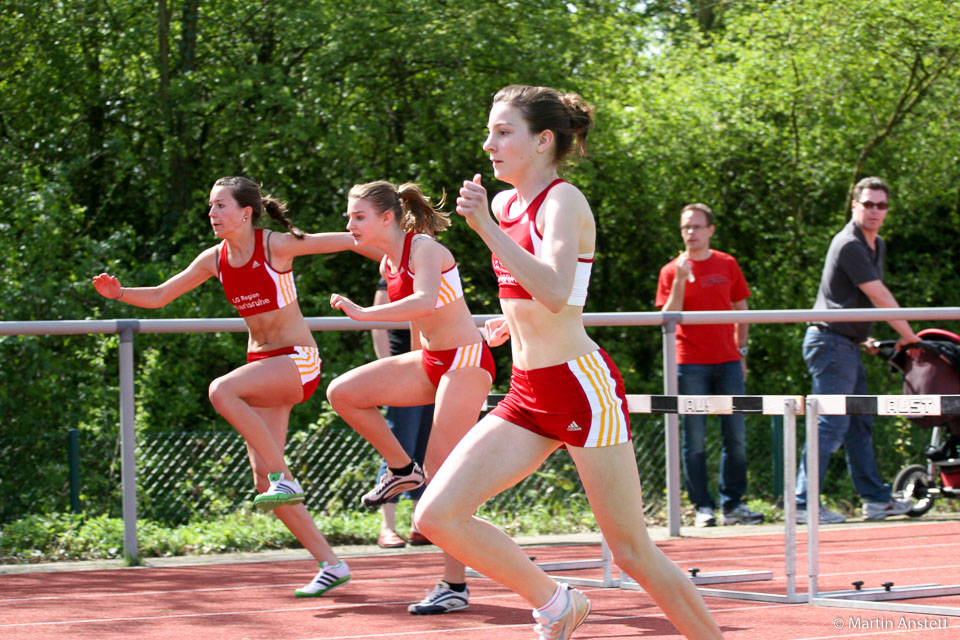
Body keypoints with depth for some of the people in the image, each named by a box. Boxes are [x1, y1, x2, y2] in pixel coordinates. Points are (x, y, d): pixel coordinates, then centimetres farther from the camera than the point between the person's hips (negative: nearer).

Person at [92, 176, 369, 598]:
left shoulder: (276, 246, -12)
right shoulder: (215, 259, 5)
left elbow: (342, 241, -8)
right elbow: (159, 297, 7)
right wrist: (120, 293, -10)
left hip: (298, 359, -7)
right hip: (262, 362, 7)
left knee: (222, 391, -33)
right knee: (263, 478, -1)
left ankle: (284, 479, -23)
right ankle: (331, 566, 7)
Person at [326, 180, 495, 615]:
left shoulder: (423, 248, -17)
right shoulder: (388, 264, 9)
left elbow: (427, 301, -35)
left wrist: (365, 314, -34)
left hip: (465, 362, -9)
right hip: (430, 361, 9)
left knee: (441, 472, -10)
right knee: (343, 394, -4)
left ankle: (455, 587, -5)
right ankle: (401, 469, 14)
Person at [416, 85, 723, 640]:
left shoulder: (563, 201, -12)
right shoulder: (504, 203, 11)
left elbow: (556, 293, -30)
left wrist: (488, 230, -32)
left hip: (582, 387, -8)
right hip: (527, 396, 8)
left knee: (633, 552, -4)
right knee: (437, 516, -7)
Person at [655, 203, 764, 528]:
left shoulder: (727, 264, 9)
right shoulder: (672, 270, 2)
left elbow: (741, 310, 17)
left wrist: (740, 350, 12)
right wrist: (680, 281, -15)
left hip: (727, 362, 3)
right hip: (690, 364, -3)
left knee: (736, 437, 2)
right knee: (695, 440, -2)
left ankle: (733, 504, 10)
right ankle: (703, 507, 4)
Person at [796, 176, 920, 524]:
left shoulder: (877, 245, 16)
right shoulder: (849, 245, -16)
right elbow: (881, 298, -15)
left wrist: (863, 337, 13)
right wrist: (909, 336, -8)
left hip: (848, 345, 10)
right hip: (830, 344, -10)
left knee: (860, 424, 13)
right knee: (831, 424, -12)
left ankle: (877, 499, 19)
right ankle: (804, 503, -11)